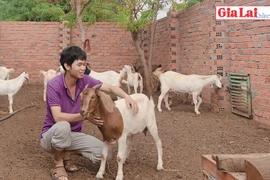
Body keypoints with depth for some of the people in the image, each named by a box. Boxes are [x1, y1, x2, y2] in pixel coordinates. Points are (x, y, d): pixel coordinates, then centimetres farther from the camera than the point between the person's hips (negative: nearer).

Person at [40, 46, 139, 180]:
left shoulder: (84, 81, -7)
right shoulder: (54, 85, -23)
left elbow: (110, 88, -4)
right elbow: (58, 117, -30)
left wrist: (127, 97, -24)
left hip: (73, 135, 5)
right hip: (52, 135, -5)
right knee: (63, 126, -41)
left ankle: (66, 153, 10)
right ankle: (58, 165, -12)